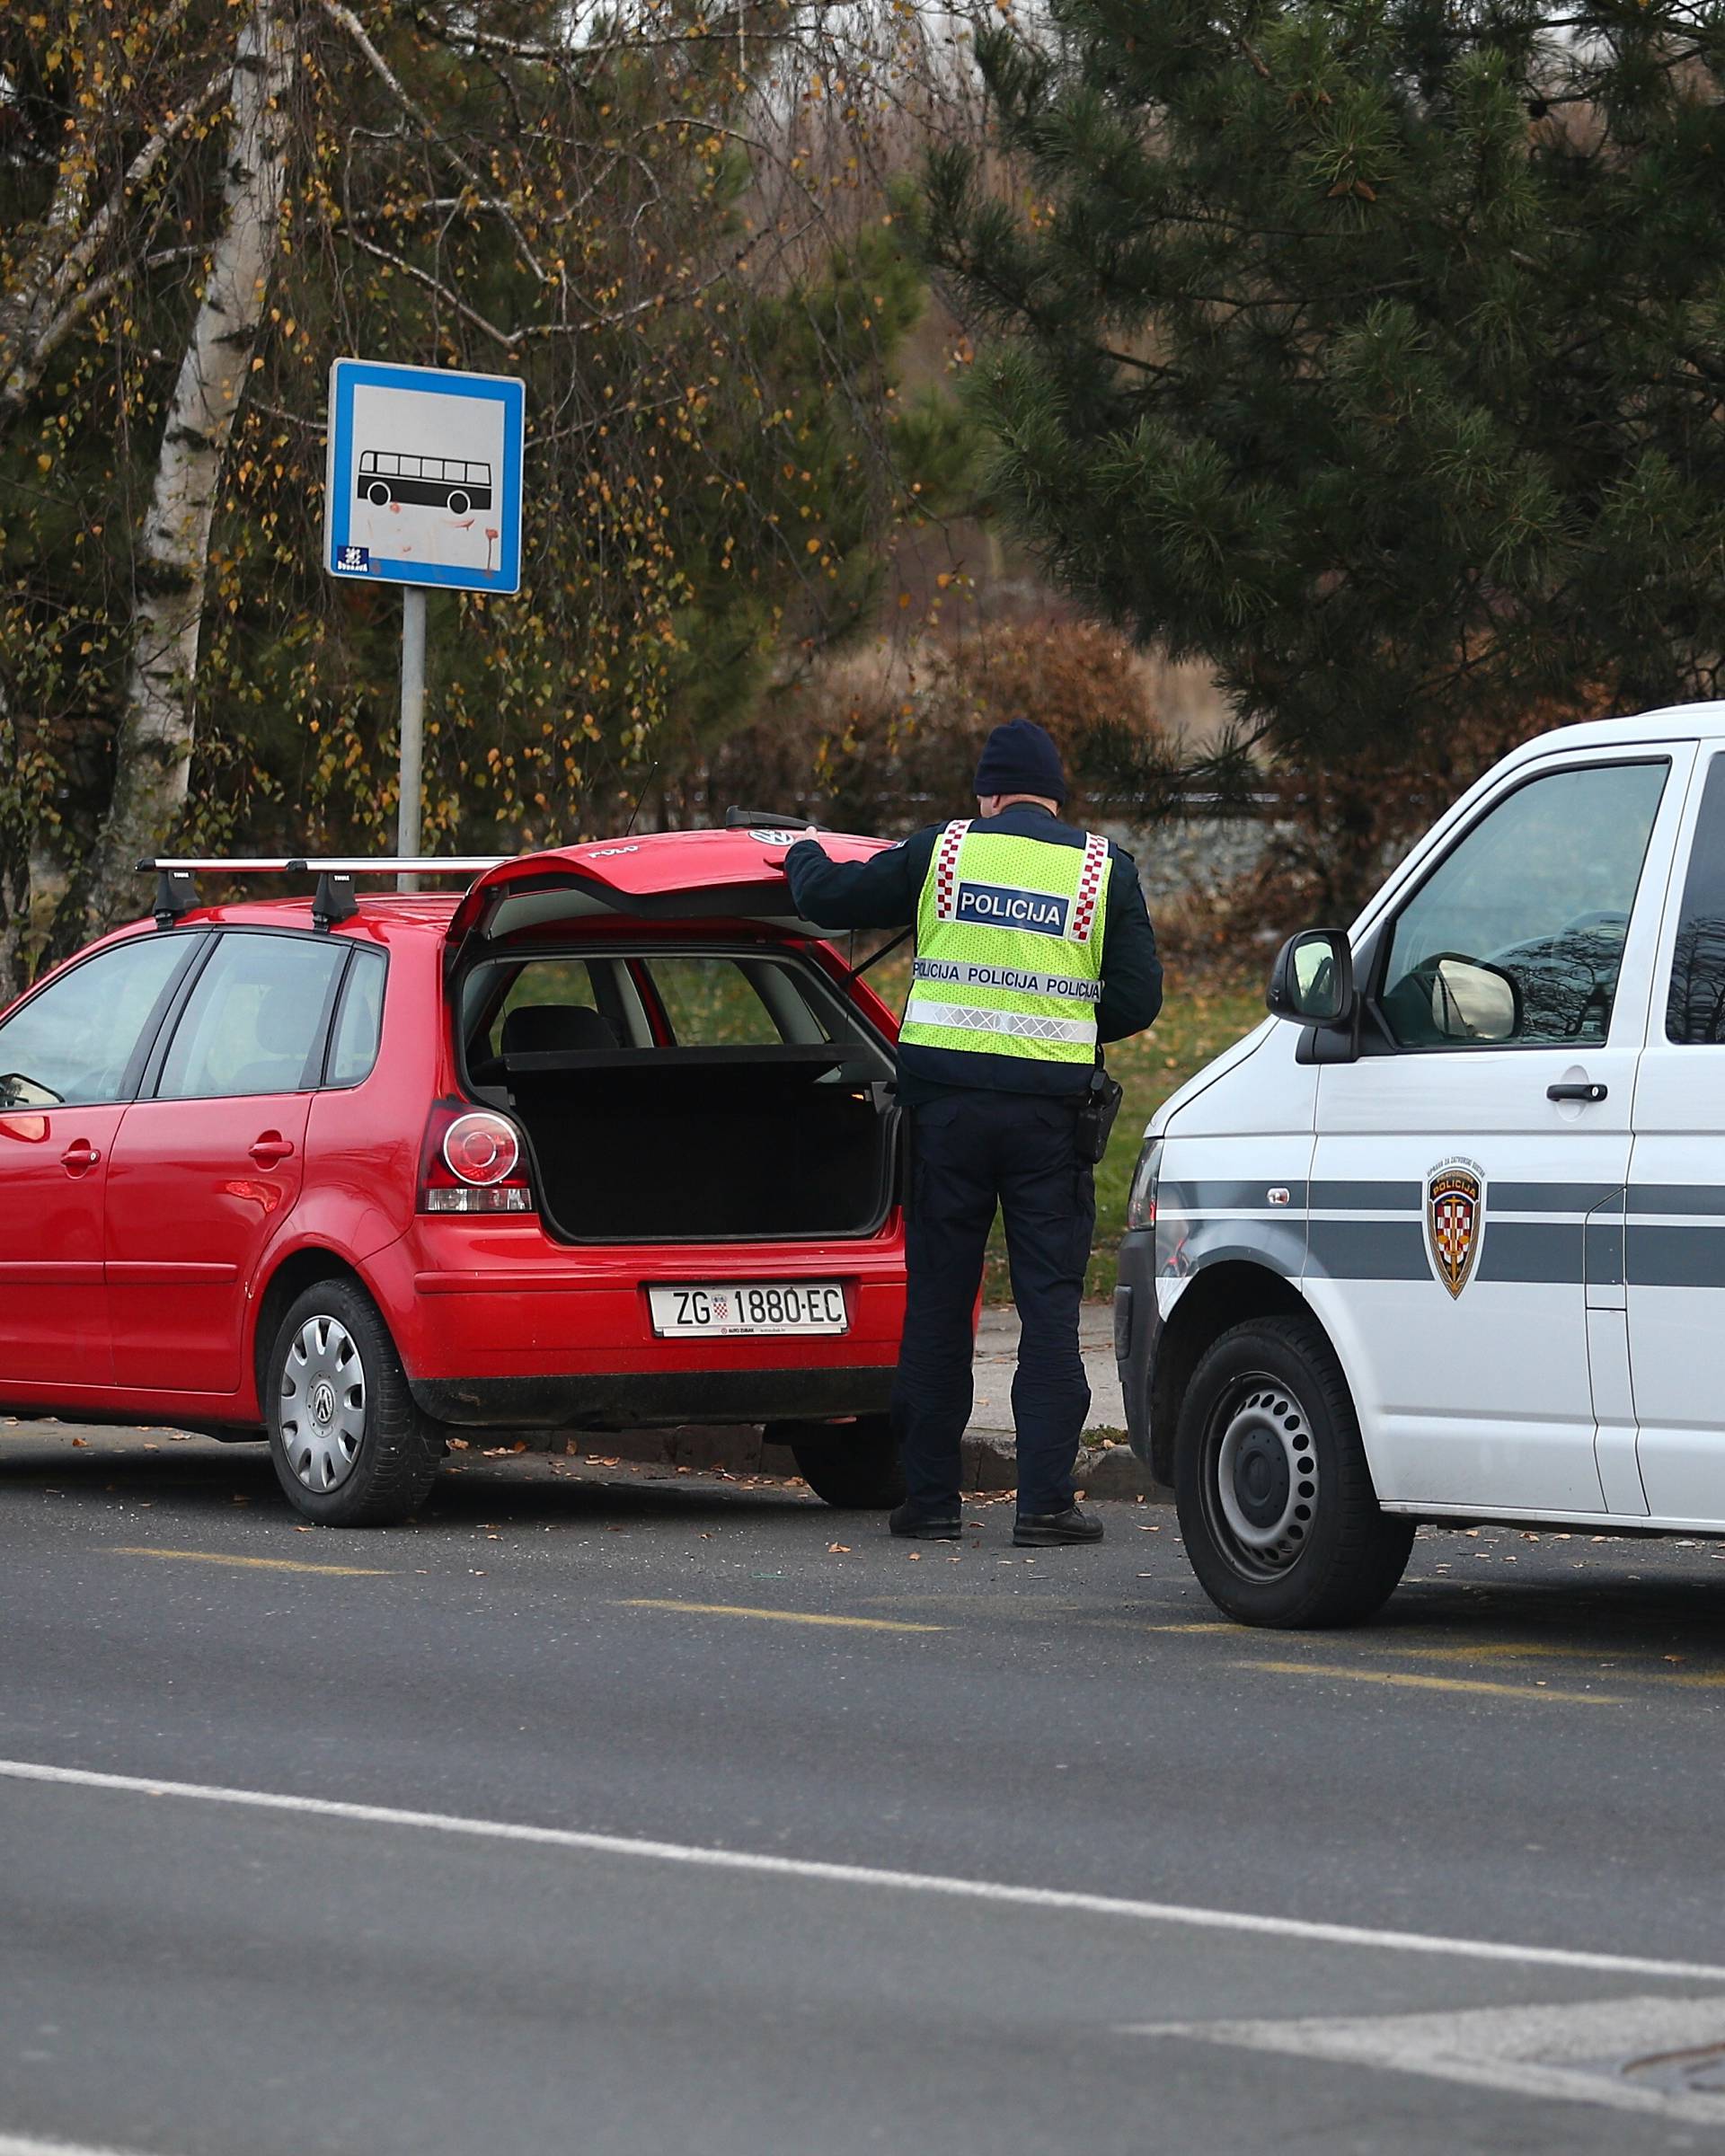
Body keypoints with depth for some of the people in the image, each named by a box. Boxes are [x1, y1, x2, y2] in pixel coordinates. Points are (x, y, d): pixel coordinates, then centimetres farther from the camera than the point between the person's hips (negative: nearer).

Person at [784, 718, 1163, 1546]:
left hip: (946, 1101, 1)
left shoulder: (943, 853, 3)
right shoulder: (1103, 868, 3)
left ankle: (930, 1498, 10)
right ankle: (1045, 1500, -4)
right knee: (1049, 1305, 2)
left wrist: (805, 855, 33)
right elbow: (1138, 997, 2)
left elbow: (829, 898, 10)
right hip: (1048, 1110, -1)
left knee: (937, 1303, 8)